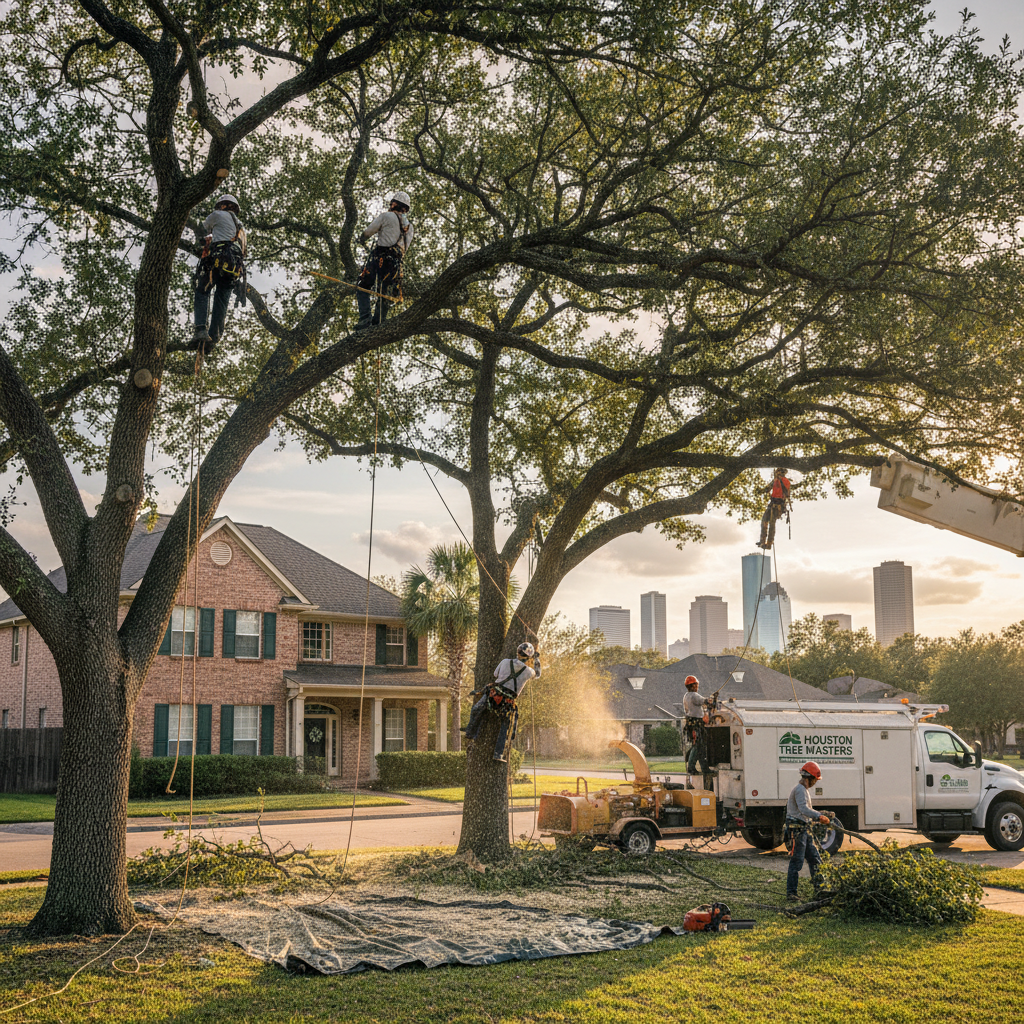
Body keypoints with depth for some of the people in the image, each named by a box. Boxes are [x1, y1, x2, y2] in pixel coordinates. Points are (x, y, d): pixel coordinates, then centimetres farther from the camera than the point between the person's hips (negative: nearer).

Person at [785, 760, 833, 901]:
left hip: (805, 829, 11)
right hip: (797, 829, -11)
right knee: (796, 862, -8)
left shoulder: (805, 790, 20)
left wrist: (822, 815, 16)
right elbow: (803, 809, -29)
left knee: (815, 859, 13)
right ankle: (791, 893, -4)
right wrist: (819, 816, -36)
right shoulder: (799, 789, -14)